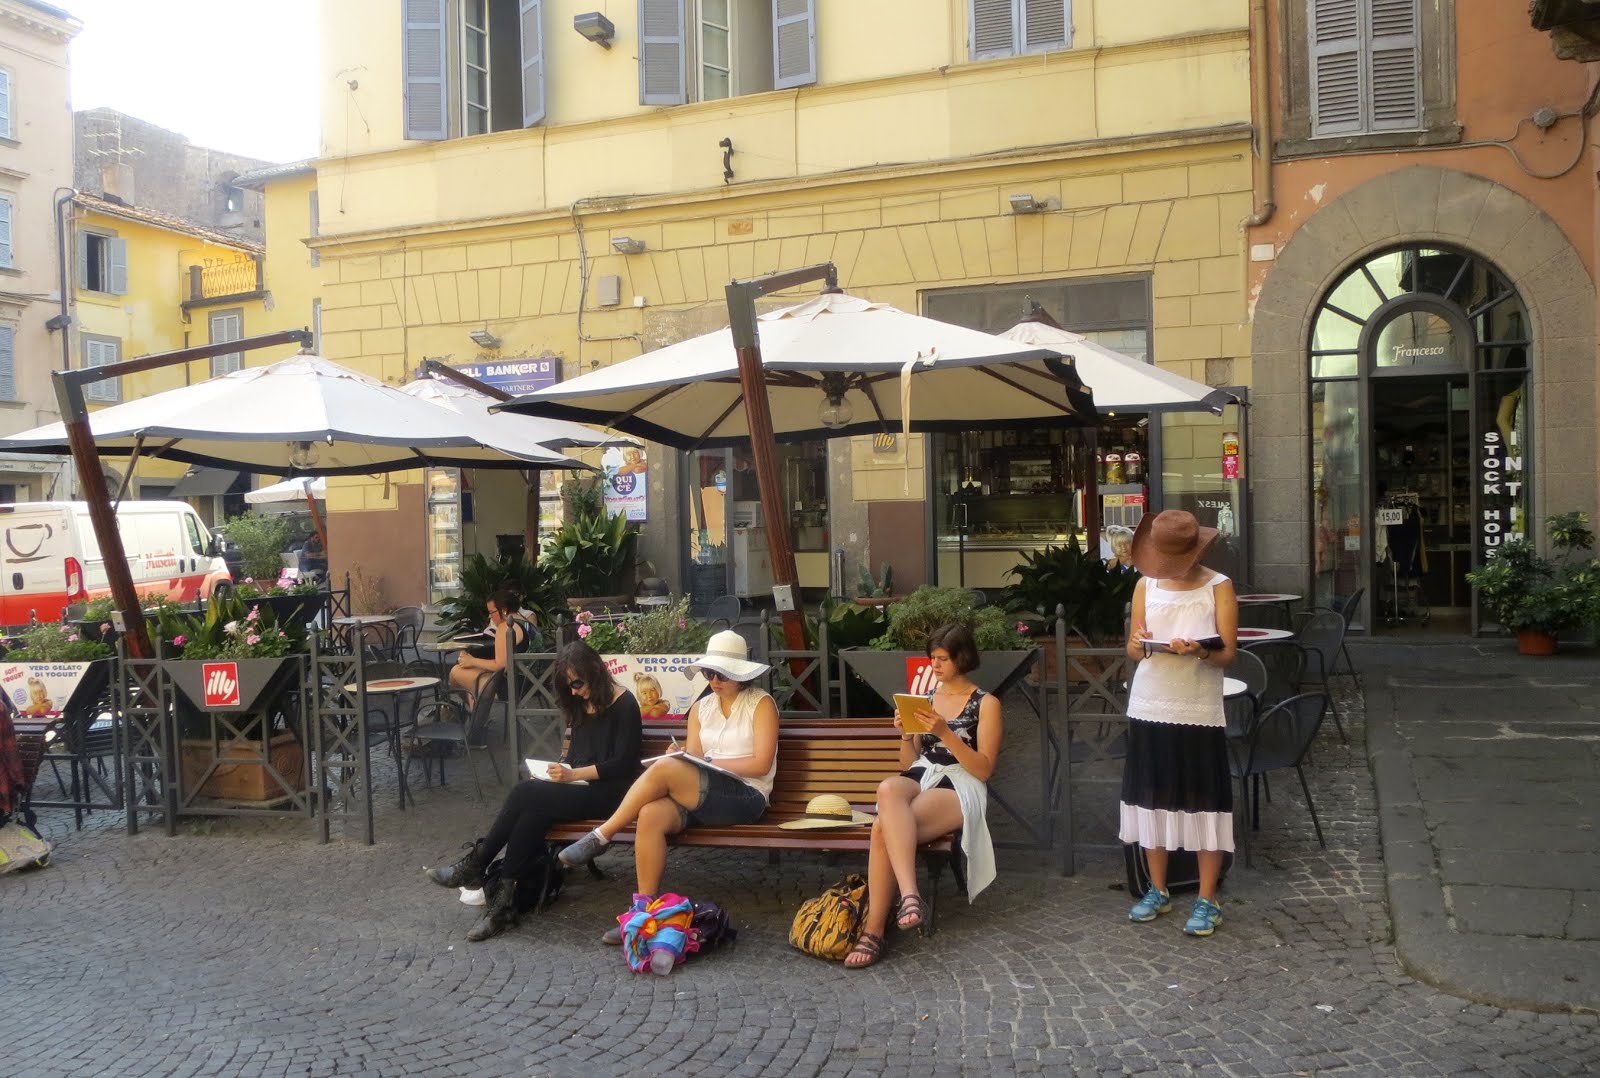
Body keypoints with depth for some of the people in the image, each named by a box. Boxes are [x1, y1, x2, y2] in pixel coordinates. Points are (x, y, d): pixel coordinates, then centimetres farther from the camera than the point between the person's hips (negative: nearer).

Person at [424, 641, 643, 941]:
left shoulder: (624, 705, -8)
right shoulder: (582, 705, 16)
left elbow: (623, 764, -13)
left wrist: (573, 774, -17)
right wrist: (559, 772, 0)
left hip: (606, 792, -7)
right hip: (578, 788, 7)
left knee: (524, 794, -24)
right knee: (532, 816, -25)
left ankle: (475, 866, -9)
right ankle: (505, 902, -27)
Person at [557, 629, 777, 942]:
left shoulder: (761, 703, 1)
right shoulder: (701, 708, 18)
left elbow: (761, 764, -7)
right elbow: (693, 760, 9)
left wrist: (710, 761, -12)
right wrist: (683, 759, -14)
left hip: (746, 798, -5)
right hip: (703, 796, 5)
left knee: (664, 770, -29)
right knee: (651, 815, -29)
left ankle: (600, 837, -18)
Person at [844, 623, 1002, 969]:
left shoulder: (986, 704, 5)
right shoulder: (925, 697, 20)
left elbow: (984, 770, -4)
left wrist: (945, 733, -15)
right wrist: (906, 736, -1)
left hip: (960, 787, -4)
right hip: (920, 778, 4)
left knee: (884, 827, -34)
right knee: (888, 788, -38)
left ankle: (874, 930, -33)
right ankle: (909, 894, -45)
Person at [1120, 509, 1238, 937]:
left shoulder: (1218, 586, -3)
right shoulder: (1146, 584, 6)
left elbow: (1228, 653, -6)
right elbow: (1132, 650, 7)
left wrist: (1199, 651, -27)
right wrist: (1141, 644, -16)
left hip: (1199, 712, -3)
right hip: (1149, 708, 3)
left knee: (1203, 804, 0)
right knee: (1152, 799, 9)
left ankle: (1207, 901, 10)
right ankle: (1158, 891, 23)